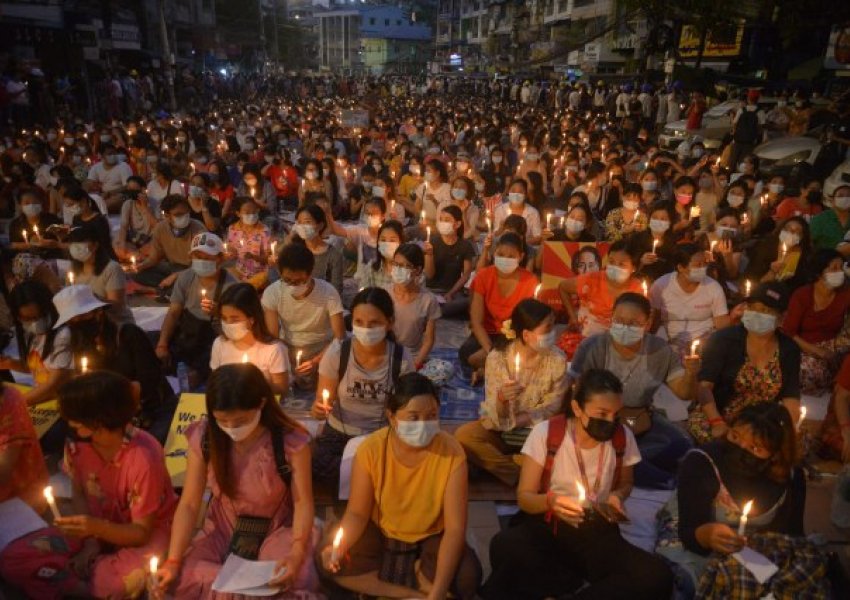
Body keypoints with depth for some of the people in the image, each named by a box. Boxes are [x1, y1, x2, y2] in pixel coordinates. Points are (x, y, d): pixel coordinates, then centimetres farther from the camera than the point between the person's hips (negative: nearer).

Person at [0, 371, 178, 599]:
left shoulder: (143, 458, -31)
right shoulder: (78, 443, -13)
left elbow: (141, 532, -21)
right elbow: (79, 495, 2)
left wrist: (97, 527, -39)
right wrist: (90, 542, -13)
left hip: (149, 530, -6)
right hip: (96, 526, 6)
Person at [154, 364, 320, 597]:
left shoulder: (291, 441, -24)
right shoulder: (204, 438, -16)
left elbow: (303, 502, -17)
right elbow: (189, 504, -11)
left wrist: (297, 553, -33)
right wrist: (173, 561, -21)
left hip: (277, 529, -2)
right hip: (223, 530, 3)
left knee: (291, 582, -29)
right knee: (182, 577, -23)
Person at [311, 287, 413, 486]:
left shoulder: (401, 358, -11)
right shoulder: (337, 352, -12)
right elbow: (322, 403, -4)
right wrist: (319, 409, -27)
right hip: (338, 435, 0)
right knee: (312, 465, -24)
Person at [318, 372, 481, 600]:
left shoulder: (451, 452, -26)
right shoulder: (371, 449, -22)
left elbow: (455, 528, -23)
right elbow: (357, 513, -12)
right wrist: (339, 546, -34)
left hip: (431, 537, -2)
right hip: (380, 532, 2)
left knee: (467, 577, -28)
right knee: (332, 563, -21)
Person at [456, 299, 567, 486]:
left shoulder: (557, 359, -11)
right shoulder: (497, 358, -15)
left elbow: (552, 407, -7)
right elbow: (495, 416, -16)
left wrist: (514, 421, -17)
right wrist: (501, 399, -39)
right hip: (499, 431, 0)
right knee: (463, 436, -28)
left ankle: (499, 463, -10)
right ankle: (520, 476, -14)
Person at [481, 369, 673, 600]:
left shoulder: (623, 438, -3)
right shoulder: (545, 433, -11)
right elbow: (524, 496, -5)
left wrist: (617, 496, -7)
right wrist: (550, 501, -28)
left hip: (597, 531, 3)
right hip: (546, 525, -2)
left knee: (658, 576, -26)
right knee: (505, 547, -36)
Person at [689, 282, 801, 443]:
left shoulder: (789, 349, 2)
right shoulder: (724, 339, -10)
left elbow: (790, 397, 1)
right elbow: (704, 385, -17)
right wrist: (717, 423, -31)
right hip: (717, 416, -3)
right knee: (713, 436, -34)